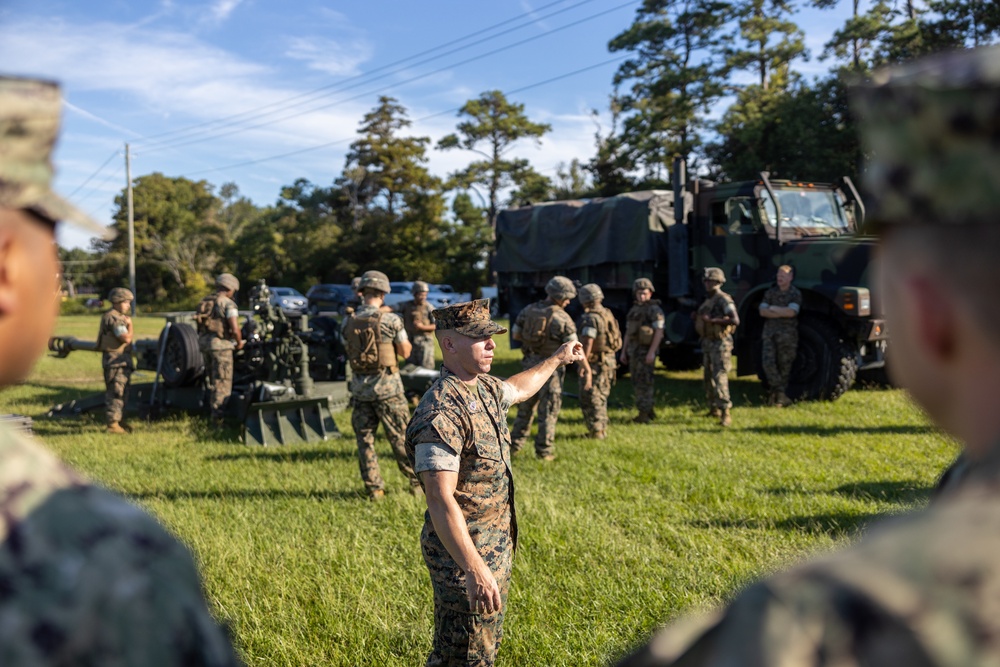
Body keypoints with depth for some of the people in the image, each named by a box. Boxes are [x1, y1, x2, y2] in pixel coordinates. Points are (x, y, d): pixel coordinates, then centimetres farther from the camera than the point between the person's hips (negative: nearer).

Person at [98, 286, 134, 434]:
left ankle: (118, 420, 26)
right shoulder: (113, 318, -17)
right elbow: (126, 338, -23)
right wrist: (130, 324, -10)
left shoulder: (119, 317, 18)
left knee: (122, 393, 17)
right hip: (115, 360, -11)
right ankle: (112, 423, -6)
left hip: (122, 361, 11)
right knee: (115, 392, -9)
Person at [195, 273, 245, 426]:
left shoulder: (204, 302, 12)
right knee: (223, 383, -1)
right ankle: (218, 418, -2)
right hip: (221, 344, -7)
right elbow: (235, 329, -18)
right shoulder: (228, 304, -11)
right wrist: (239, 343, 0)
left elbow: (200, 325, 15)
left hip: (205, 343, 7)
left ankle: (215, 413, 26)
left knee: (214, 381, 19)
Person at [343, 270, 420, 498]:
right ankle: (416, 482, 16)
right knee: (400, 437, 7)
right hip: (387, 386, -3)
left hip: (360, 387, 3)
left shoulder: (348, 322, -1)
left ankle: (374, 488, 12)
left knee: (364, 438, 10)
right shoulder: (391, 320, -11)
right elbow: (405, 352, -2)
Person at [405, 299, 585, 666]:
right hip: (464, 551, -9)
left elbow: (517, 389, 29)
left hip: (497, 544, 9)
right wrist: (474, 569, -36)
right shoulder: (441, 412, -27)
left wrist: (556, 359, 40)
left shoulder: (484, 388, 2)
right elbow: (440, 500, -32)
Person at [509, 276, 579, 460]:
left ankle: (515, 443, 24)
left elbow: (515, 334, 9)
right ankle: (544, 450, 8)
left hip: (530, 363, 5)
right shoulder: (562, 318, -15)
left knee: (526, 405, 18)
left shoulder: (529, 310, 2)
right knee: (548, 409, 4)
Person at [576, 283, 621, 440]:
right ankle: (602, 429, 25)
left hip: (595, 362, -9)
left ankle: (596, 431, 0)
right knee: (601, 397, 18)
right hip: (609, 359, 9)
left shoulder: (591, 318, -18)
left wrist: (583, 364, -25)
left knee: (590, 398, -1)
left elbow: (587, 342, -25)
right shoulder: (608, 314, 10)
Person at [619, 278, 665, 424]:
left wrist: (652, 352, -24)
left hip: (647, 350, -8)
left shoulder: (655, 309, -10)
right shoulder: (634, 310, 15)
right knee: (637, 382, 11)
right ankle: (649, 410, 21)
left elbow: (659, 332, -16)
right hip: (633, 350, 8)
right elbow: (628, 332, 17)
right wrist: (623, 351, 13)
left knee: (643, 382, -9)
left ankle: (644, 414, -5)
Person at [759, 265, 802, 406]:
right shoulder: (770, 293, 11)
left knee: (784, 366, 1)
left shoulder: (795, 294, 0)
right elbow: (763, 311, -1)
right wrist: (782, 313, -10)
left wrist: (773, 308, -6)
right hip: (769, 332, 3)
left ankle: (779, 395, 10)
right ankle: (780, 393, -4)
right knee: (768, 362, -11)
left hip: (787, 335, -3)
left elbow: (791, 312, -16)